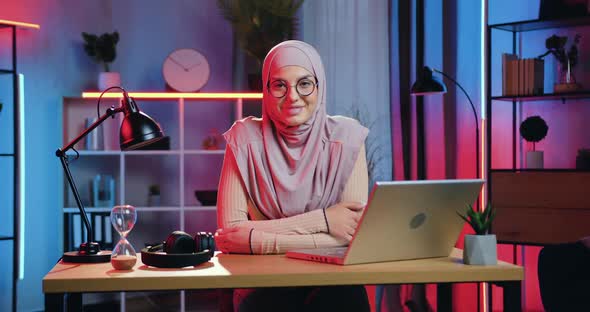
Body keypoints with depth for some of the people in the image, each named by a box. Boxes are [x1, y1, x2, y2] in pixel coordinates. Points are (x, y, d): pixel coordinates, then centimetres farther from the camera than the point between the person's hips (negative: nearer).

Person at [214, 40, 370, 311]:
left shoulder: (345, 137, -2)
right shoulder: (245, 139, -3)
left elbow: (353, 234, -10)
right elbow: (230, 232, -11)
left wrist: (256, 239, -17)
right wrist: (319, 220, -15)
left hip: (332, 285, 1)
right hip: (265, 287, -1)